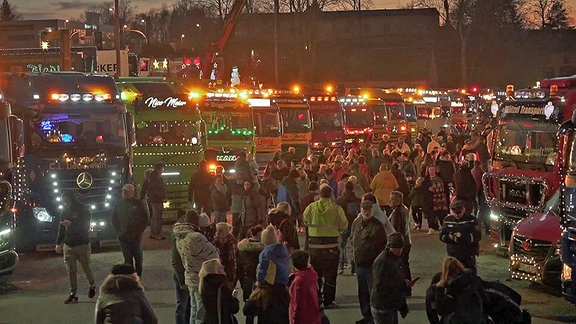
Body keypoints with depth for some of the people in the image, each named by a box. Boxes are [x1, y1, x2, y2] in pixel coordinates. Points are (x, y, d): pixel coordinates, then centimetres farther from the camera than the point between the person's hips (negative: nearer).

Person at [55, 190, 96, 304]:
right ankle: (73, 294, 4)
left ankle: (92, 285, 30)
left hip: (82, 244, -4)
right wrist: (58, 243, 11)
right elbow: (61, 228, 13)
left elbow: (85, 226, -15)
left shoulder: (83, 210, -7)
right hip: (68, 245, 4)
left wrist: (71, 224, -27)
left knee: (86, 268, 4)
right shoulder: (65, 211, 6)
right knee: (71, 271, 0)